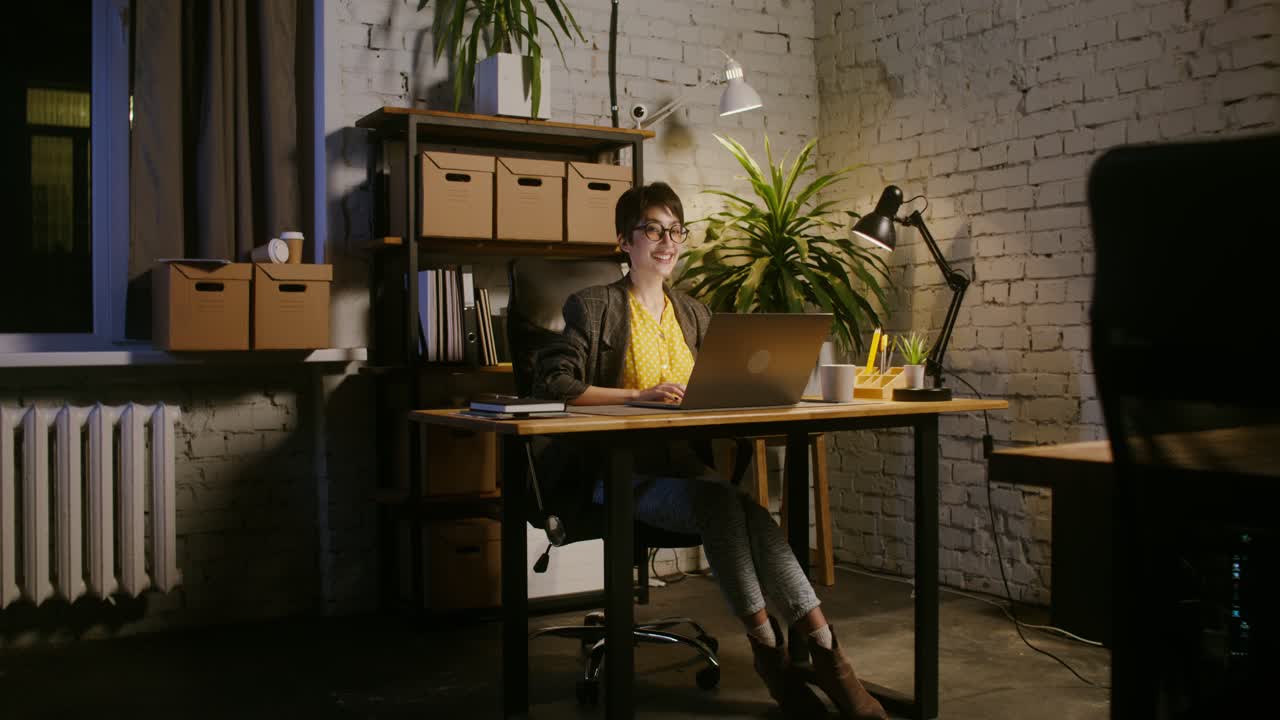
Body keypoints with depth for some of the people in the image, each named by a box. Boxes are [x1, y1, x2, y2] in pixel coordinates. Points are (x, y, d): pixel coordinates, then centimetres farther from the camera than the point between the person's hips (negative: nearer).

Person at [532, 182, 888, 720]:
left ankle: (823, 651, -33)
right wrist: (639, 394, -20)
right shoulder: (593, 306, 1)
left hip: (687, 467, 4)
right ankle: (769, 650, -24)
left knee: (749, 514, -29)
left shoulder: (693, 313, 19)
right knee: (719, 501, -33)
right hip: (623, 475, -4)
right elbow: (551, 383, -11)